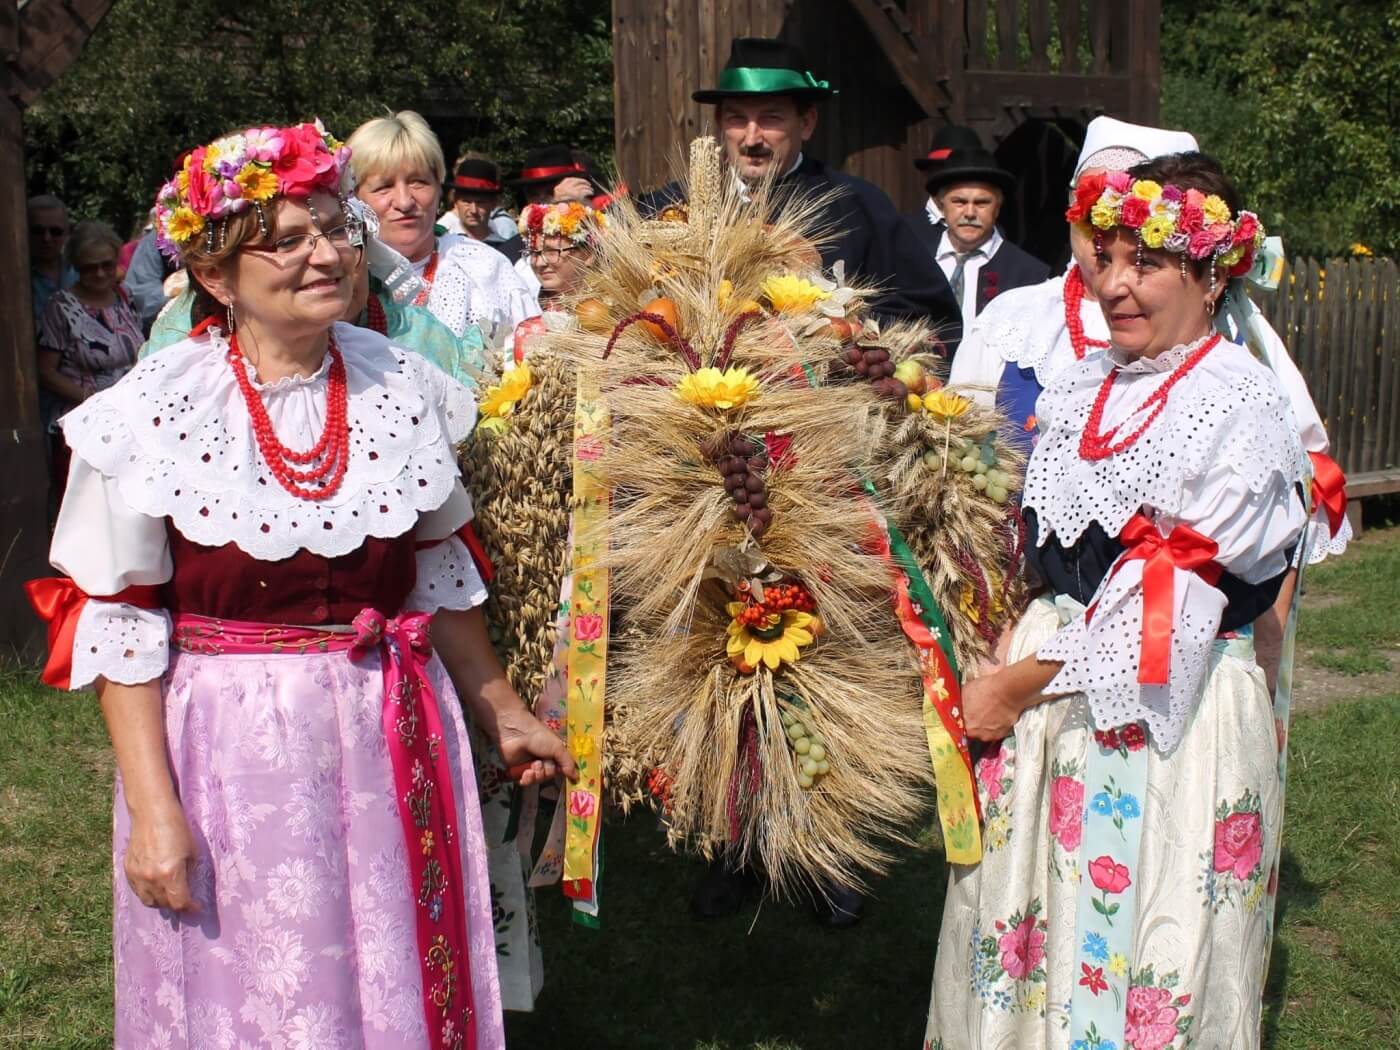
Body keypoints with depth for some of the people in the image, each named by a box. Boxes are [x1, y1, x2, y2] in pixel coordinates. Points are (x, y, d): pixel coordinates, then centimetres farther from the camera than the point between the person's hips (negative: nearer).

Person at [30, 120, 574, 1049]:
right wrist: (153, 809, -10)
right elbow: (122, 626, -8)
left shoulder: (404, 385, -1)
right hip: (231, 752, -3)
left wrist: (503, 713, 15)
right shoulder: (156, 412, -11)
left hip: (398, 741, 3)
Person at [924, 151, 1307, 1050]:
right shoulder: (1082, 386, 8)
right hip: (1051, 691, 6)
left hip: (1170, 715, -6)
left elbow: (1173, 603, -17)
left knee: (1138, 953, 5)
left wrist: (1021, 683, -14)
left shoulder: (1240, 403, -13)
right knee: (1038, 925, 15)